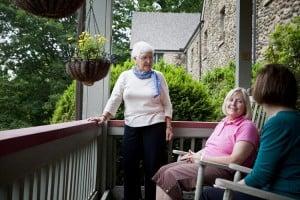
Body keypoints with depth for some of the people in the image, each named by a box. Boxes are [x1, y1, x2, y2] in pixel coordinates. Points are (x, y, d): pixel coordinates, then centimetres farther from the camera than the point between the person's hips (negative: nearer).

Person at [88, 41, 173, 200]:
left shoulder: (158, 77, 3)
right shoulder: (125, 76, 4)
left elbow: (166, 104, 5)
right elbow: (115, 99, 0)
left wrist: (168, 126, -1)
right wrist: (104, 117, -13)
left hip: (155, 127, -1)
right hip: (131, 127, 2)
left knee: (153, 167, 2)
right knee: (130, 166, 7)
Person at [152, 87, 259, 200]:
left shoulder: (247, 126, -7)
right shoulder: (223, 122, 20)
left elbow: (235, 160, -16)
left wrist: (202, 157, -12)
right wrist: (195, 155, 1)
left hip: (223, 170, -8)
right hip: (203, 162, 9)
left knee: (171, 174, -23)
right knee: (163, 171, -9)